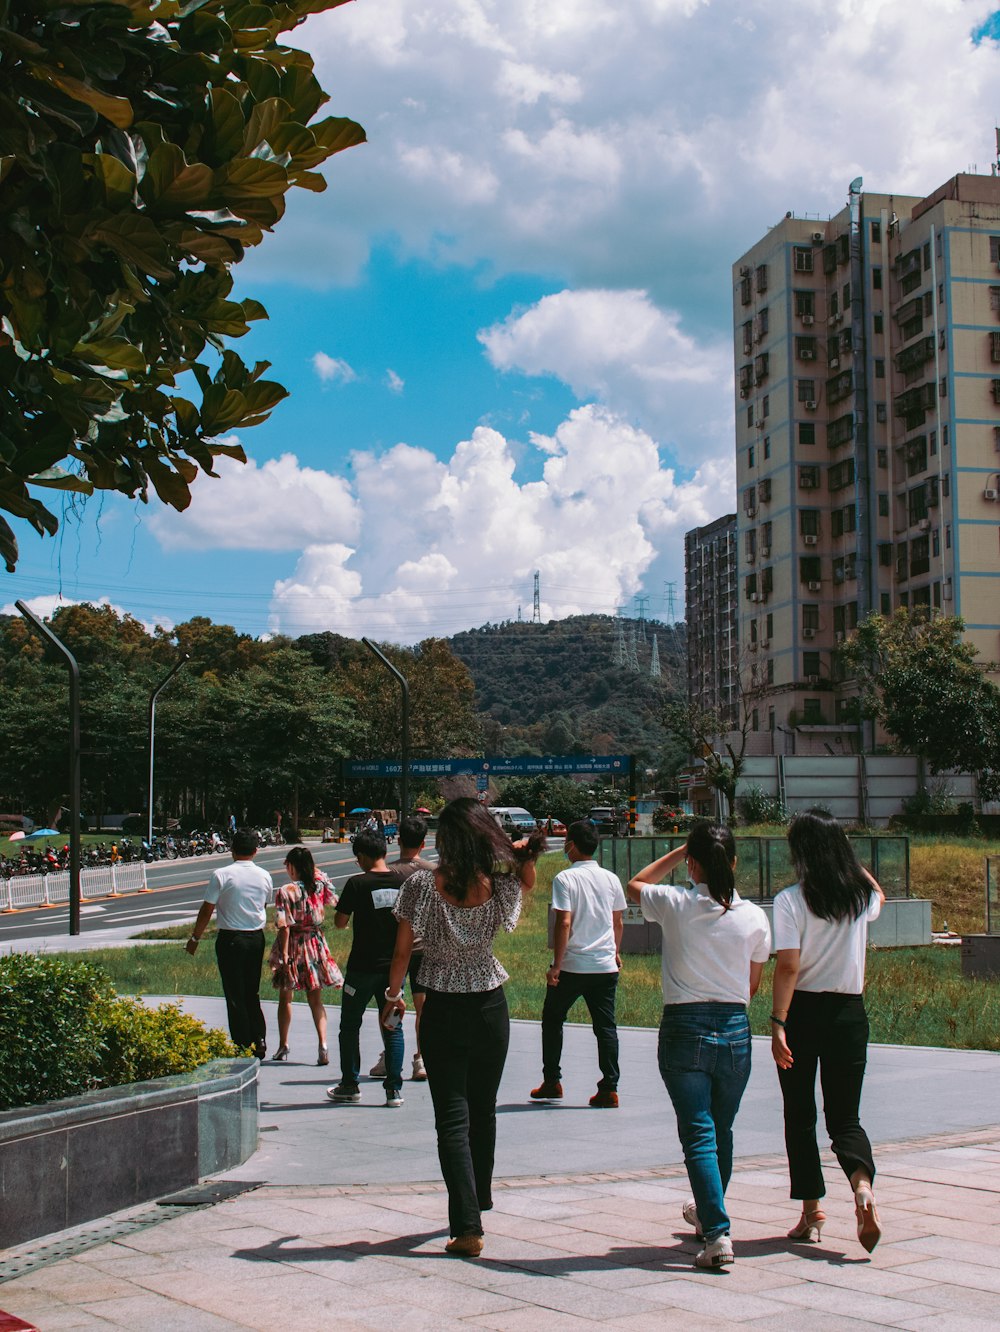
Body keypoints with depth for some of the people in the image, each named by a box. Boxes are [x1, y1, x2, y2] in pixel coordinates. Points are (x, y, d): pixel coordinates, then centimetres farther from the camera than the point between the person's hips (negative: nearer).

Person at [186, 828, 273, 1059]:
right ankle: (259, 1042, 16)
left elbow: (206, 910, -9)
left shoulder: (221, 875, -12)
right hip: (257, 938, 5)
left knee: (235, 995, 3)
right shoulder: (264, 876, 1)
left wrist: (195, 938, 2)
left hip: (230, 938, -5)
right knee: (252, 992, 18)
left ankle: (243, 1046, 3)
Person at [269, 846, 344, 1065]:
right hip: (316, 943, 4)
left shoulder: (285, 892, -16)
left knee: (285, 998, 15)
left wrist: (284, 954, -16)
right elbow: (333, 901, 17)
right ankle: (323, 1045, -7)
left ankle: (283, 1047, 24)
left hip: (293, 945, -3)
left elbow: (284, 927, -19)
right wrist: (316, 872, 18)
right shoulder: (320, 882, -4)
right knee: (315, 999, 9)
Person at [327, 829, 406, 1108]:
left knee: (350, 1025, 12)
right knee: (392, 1027, 9)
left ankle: (349, 1086, 16)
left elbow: (340, 923, -6)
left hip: (363, 967, -3)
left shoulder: (357, 883, -12)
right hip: (394, 966, 3)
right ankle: (394, 1089, 5)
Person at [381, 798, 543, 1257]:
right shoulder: (498, 887, -8)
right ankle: (479, 1199, 37)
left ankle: (468, 1227, -7)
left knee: (453, 1118, 0)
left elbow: (402, 950, -8)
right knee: (483, 1111, 20)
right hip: (490, 1007, 3)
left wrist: (393, 996, 7)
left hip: (443, 1011, -3)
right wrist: (525, 854, -3)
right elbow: (527, 880, 17)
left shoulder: (423, 884, -15)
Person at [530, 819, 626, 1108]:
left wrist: (556, 965, -12)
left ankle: (552, 1082, 18)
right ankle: (609, 1089, 1)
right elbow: (617, 922, 13)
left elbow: (564, 923, -16)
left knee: (552, 1020, 14)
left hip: (571, 965, -4)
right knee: (606, 1026, 5)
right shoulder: (611, 879, 5)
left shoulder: (565, 878, -10)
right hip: (606, 965, 4)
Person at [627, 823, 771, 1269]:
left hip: (684, 1028, -3)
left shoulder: (675, 905, -7)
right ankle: (707, 1211, 39)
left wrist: (680, 851, 17)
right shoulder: (754, 916, -2)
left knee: (698, 1134, -3)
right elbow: (753, 985, 9)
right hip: (735, 1030, 3)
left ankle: (717, 1234, -14)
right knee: (722, 1131, 19)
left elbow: (635, 885, 16)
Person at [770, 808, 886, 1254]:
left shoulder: (791, 899, -10)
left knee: (800, 1116, 12)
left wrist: (778, 1024, -17)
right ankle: (862, 1183, -20)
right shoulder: (862, 896, 2)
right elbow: (879, 896, 30)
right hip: (849, 1013, 3)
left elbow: (788, 967, -17)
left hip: (803, 1011, -3)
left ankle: (811, 1213, 15)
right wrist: (850, 861, 31)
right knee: (845, 1116, 9)